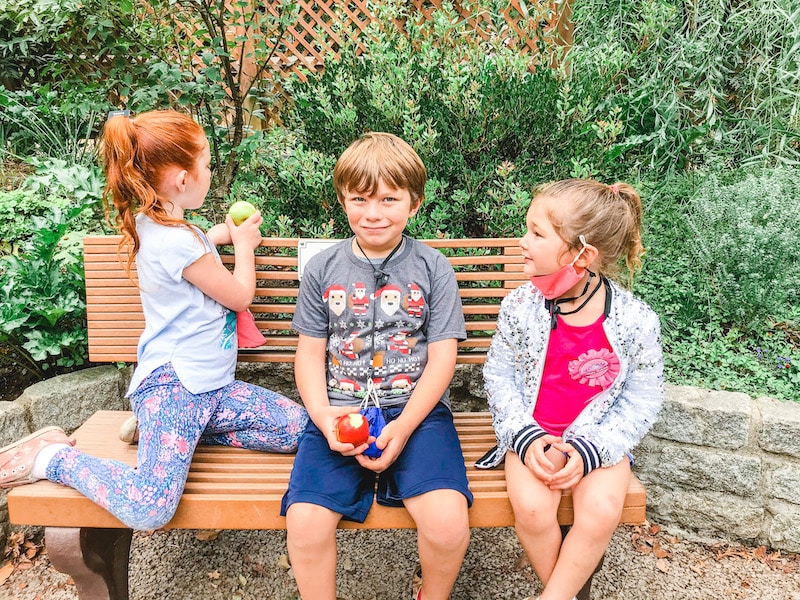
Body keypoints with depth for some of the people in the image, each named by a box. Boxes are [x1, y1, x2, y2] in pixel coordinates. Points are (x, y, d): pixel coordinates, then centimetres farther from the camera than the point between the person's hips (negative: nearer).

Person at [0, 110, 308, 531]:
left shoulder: (156, 224, 9)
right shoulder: (176, 240, -20)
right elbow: (240, 296, -6)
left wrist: (217, 235, 20)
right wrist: (243, 245, 10)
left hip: (210, 386, 10)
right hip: (173, 383, -10)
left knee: (299, 427, -1)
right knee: (149, 509, -25)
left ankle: (168, 429, 8)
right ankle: (52, 457, 2)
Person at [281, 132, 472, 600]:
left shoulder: (432, 268, 3)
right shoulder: (323, 270, 7)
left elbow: (442, 357, -1)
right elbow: (310, 353, 8)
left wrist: (402, 428, -12)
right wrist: (322, 414, -11)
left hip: (416, 409, -1)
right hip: (339, 413, 2)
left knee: (448, 520, -21)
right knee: (305, 521, -20)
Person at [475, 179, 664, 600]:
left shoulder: (635, 320, -14)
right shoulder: (520, 306, -9)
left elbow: (643, 399, -6)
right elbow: (499, 374, -2)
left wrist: (588, 451, -17)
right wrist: (525, 437, -16)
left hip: (598, 439, 0)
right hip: (532, 435, 1)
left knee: (601, 512, -23)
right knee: (532, 509, -21)